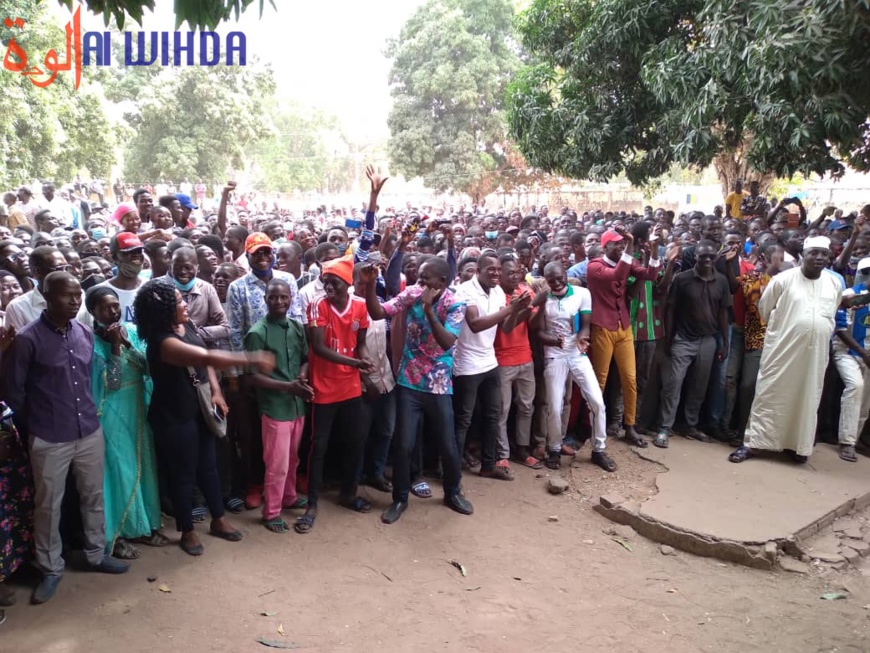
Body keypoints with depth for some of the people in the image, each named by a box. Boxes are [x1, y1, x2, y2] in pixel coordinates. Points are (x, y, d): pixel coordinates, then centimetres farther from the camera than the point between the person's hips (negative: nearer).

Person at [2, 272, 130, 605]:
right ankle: (50, 569, 28)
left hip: (90, 431, 5)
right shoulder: (27, 339, -15)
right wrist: (34, 423, 2)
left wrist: (89, 411, 12)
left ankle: (97, 554, 35)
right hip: (49, 439, -5)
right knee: (49, 505, 10)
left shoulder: (85, 333, 1)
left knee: (93, 495, 17)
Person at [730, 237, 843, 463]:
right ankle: (751, 442, 2)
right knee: (769, 395, -2)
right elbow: (764, 308, 3)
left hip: (815, 352, 4)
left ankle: (796, 444, 24)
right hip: (783, 348, -4)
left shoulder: (835, 283, 5)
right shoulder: (783, 279, -7)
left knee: (806, 399, 10)